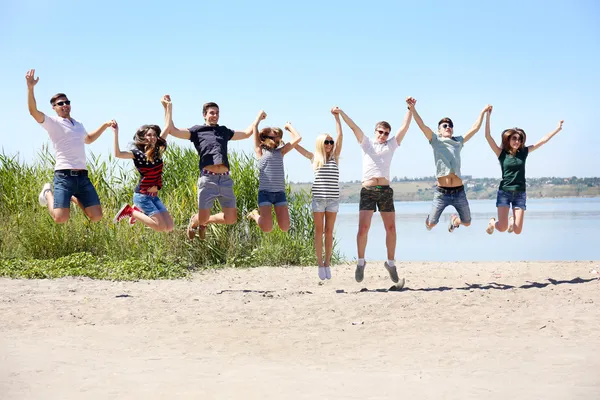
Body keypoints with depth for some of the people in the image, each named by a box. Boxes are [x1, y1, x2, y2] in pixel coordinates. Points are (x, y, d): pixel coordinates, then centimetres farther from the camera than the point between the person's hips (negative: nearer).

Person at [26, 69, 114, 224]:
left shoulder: (78, 124, 22)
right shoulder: (53, 123, 1)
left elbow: (89, 139, 43)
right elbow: (34, 111, -18)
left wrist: (105, 125, 34)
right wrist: (30, 88, -31)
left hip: (82, 176, 6)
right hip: (64, 175, -6)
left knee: (96, 216, -3)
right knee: (61, 218, -19)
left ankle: (74, 198, 26)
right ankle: (48, 192, 13)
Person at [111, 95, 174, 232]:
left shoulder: (158, 150, 5)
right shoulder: (137, 153, -10)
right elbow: (118, 154, -27)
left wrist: (167, 106, 9)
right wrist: (116, 133, -30)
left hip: (153, 196, 7)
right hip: (142, 195, -7)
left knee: (169, 227, 1)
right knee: (160, 227, -14)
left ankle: (138, 211, 18)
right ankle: (130, 211, 3)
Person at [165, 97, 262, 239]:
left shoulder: (224, 131, 24)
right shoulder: (197, 130, 12)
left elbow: (247, 133, 34)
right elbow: (172, 130, 3)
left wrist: (258, 117, 34)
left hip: (225, 179, 4)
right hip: (208, 179, -4)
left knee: (231, 219, -1)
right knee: (202, 218, -5)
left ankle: (205, 222, 28)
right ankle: (193, 222, 34)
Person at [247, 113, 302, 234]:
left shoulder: (280, 152, 16)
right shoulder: (260, 151, 7)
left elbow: (298, 138, 10)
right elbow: (254, 127, 5)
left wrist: (288, 126, 23)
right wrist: (260, 116, 21)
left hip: (280, 192, 3)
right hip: (265, 192, -3)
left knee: (285, 228, -6)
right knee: (267, 228, -14)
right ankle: (255, 215, 20)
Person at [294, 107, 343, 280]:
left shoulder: (334, 156, 8)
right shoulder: (314, 157, 8)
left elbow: (340, 136, 0)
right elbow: (296, 144, 11)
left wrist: (336, 116, -3)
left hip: (333, 198, 1)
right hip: (318, 198, -1)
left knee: (329, 231, 4)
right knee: (319, 231, 2)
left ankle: (327, 263, 9)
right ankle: (320, 264, 5)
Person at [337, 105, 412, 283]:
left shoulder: (391, 145, 17)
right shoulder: (366, 143, 15)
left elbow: (405, 127, 13)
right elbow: (353, 126, 6)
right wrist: (340, 112, -2)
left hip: (385, 190, 2)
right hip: (368, 190, -2)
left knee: (391, 228, 1)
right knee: (363, 228, -10)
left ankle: (391, 263, 12)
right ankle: (361, 262, 3)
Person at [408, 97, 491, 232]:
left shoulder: (458, 142, 14)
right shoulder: (436, 141, 4)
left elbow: (475, 128, 18)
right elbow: (422, 125, -8)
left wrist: (483, 112, 21)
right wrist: (412, 108, -20)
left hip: (459, 192, 3)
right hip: (442, 192, -3)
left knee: (467, 222, 11)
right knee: (431, 224, -7)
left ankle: (454, 219, 48)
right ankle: (430, 218, 32)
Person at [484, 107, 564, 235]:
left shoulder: (524, 152, 5)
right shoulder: (501, 153, -3)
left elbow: (543, 141, 8)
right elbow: (488, 136, -13)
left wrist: (557, 129, 7)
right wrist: (488, 117, -21)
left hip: (520, 194, 3)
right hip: (504, 192, -3)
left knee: (517, 231, -5)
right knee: (502, 228, -16)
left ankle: (512, 219, 33)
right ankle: (493, 222, 21)